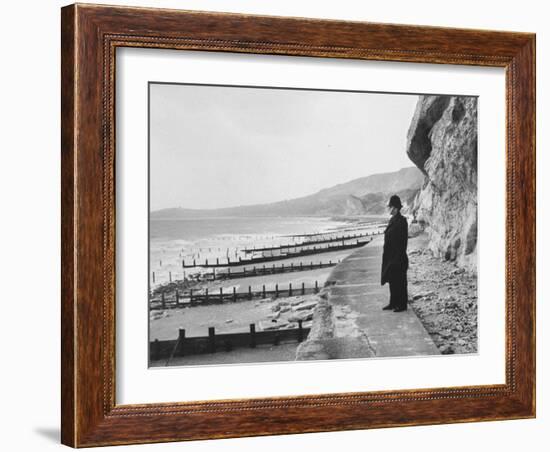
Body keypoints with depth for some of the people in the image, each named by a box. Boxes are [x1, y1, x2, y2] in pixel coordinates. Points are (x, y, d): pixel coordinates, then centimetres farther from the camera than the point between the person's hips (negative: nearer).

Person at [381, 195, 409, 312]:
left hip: (397, 257, -9)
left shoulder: (401, 221, -15)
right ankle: (393, 303, 22)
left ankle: (402, 305, 6)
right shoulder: (392, 220, 12)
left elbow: (402, 241, -18)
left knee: (399, 281, -1)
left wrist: (399, 257, -20)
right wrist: (386, 257, 17)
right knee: (392, 280, 14)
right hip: (390, 257, 9)